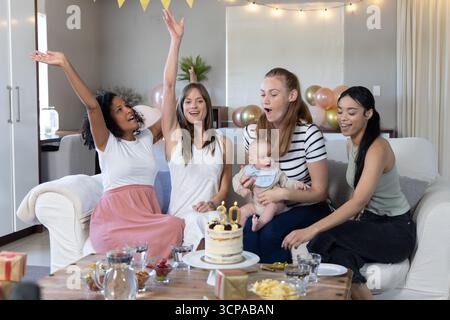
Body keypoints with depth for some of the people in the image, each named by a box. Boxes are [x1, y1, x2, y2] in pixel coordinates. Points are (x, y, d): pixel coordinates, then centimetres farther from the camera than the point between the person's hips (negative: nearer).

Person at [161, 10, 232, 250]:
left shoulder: (223, 141, 15)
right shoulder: (174, 135, 7)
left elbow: (225, 185, 15)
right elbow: (168, 85, -2)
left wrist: (214, 202, -7)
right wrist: (176, 40, -4)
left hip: (211, 213, 2)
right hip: (180, 215, -2)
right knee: (203, 243, -33)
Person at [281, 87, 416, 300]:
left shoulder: (378, 148, -20)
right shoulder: (352, 144, 6)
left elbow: (359, 201, -32)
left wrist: (312, 230, -41)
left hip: (396, 231, -5)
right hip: (370, 223, 6)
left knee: (328, 234, -29)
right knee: (339, 258, -28)